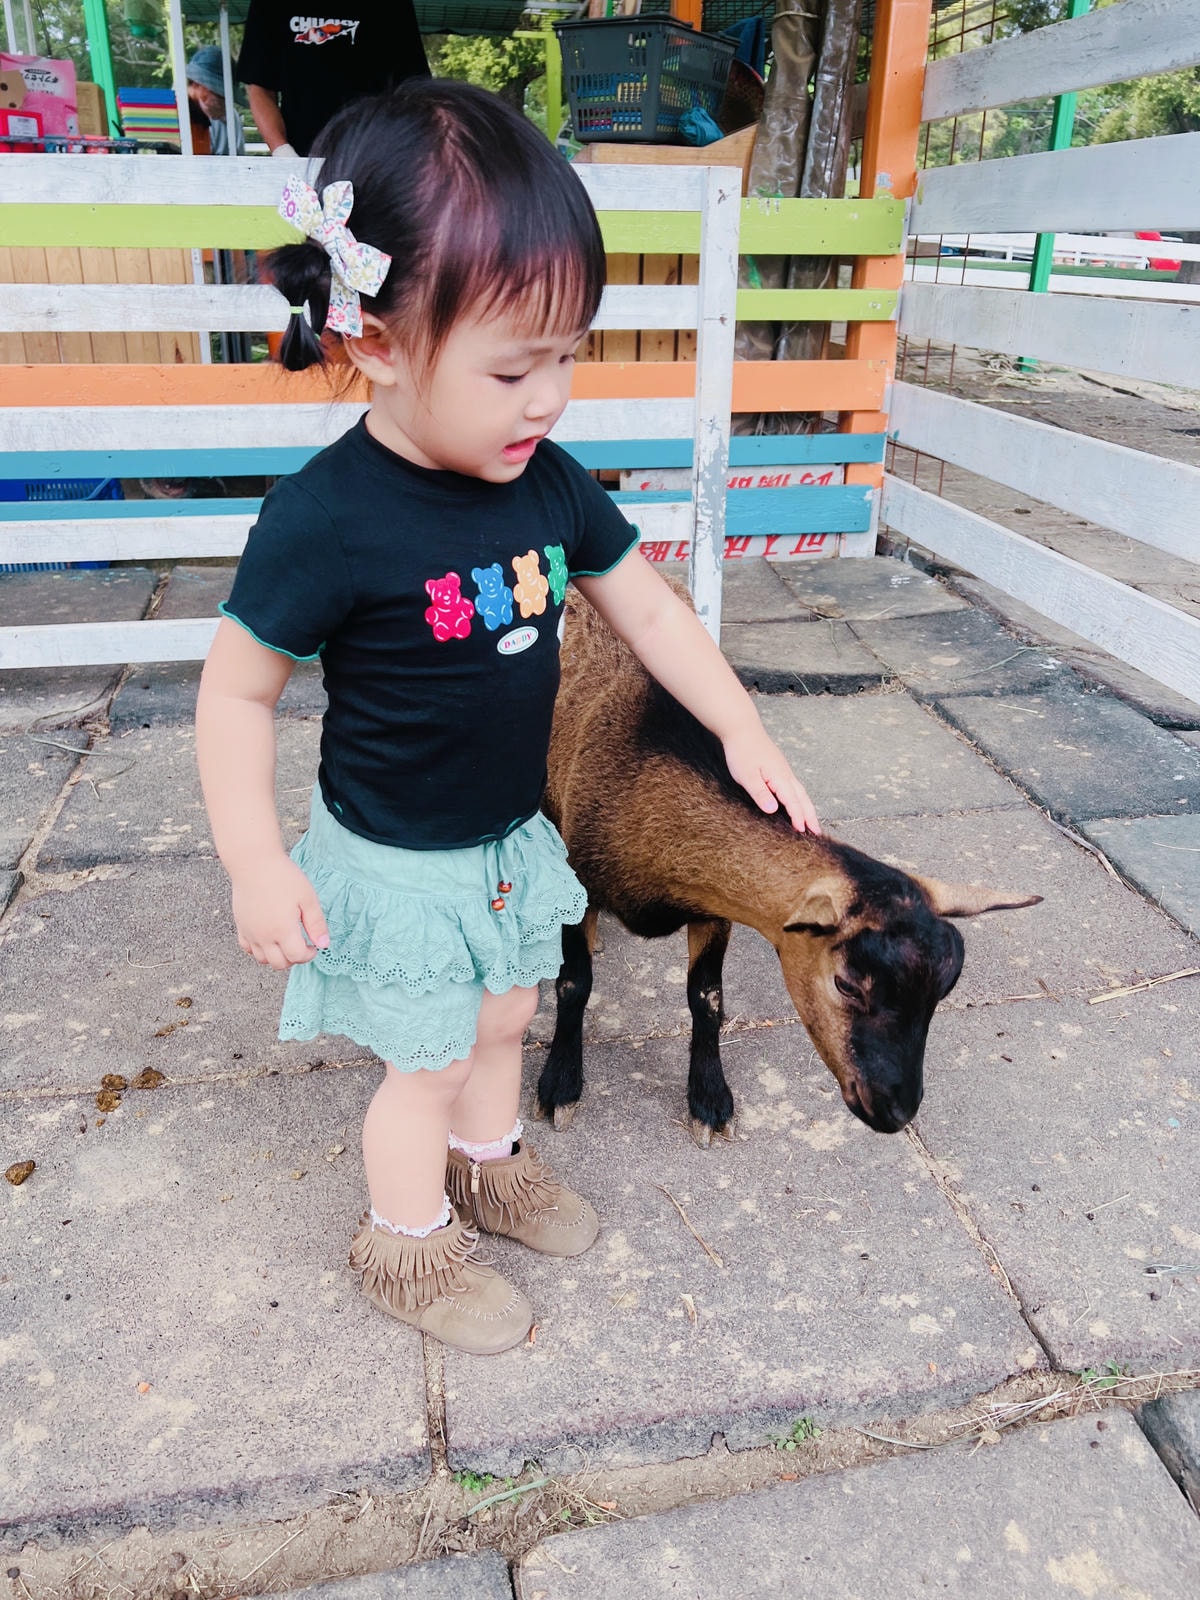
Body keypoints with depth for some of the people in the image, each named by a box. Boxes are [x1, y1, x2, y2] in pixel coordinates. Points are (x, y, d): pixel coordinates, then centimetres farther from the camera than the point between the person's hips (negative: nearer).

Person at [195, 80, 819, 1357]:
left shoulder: (548, 483, -8)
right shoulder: (327, 520, -26)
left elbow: (647, 608, 3)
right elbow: (237, 688, -16)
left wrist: (742, 733, 2)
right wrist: (255, 859, -22)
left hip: (512, 839, 6)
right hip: (395, 866, -6)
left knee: (501, 1022, 24)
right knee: (426, 1064, 12)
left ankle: (488, 1167, 52)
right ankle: (408, 1244, 39)